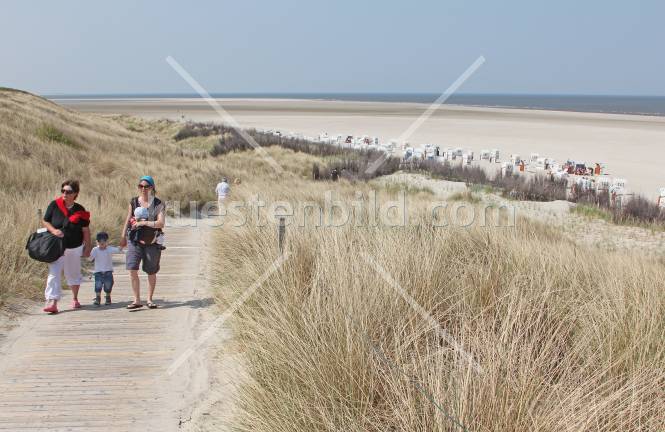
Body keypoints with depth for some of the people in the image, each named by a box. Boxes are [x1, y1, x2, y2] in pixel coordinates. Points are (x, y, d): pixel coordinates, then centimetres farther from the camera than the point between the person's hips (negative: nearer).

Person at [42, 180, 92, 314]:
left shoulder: (80, 210, -5)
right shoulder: (54, 205, -6)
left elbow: (85, 230, 0)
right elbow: (45, 221, 0)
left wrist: (87, 247, 0)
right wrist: (53, 230, -19)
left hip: (75, 247, 1)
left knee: (73, 273, 17)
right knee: (54, 274, -11)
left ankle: (75, 299, 37)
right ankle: (52, 302, -15)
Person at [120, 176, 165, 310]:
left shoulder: (158, 204, -2)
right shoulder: (133, 202, 6)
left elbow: (161, 223, -12)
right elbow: (128, 220, 14)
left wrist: (143, 223, -18)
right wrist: (123, 236, 15)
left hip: (152, 242, -2)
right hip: (135, 241, 2)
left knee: (151, 272, 6)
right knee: (132, 270, -10)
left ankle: (149, 299, 20)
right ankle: (137, 300, -2)